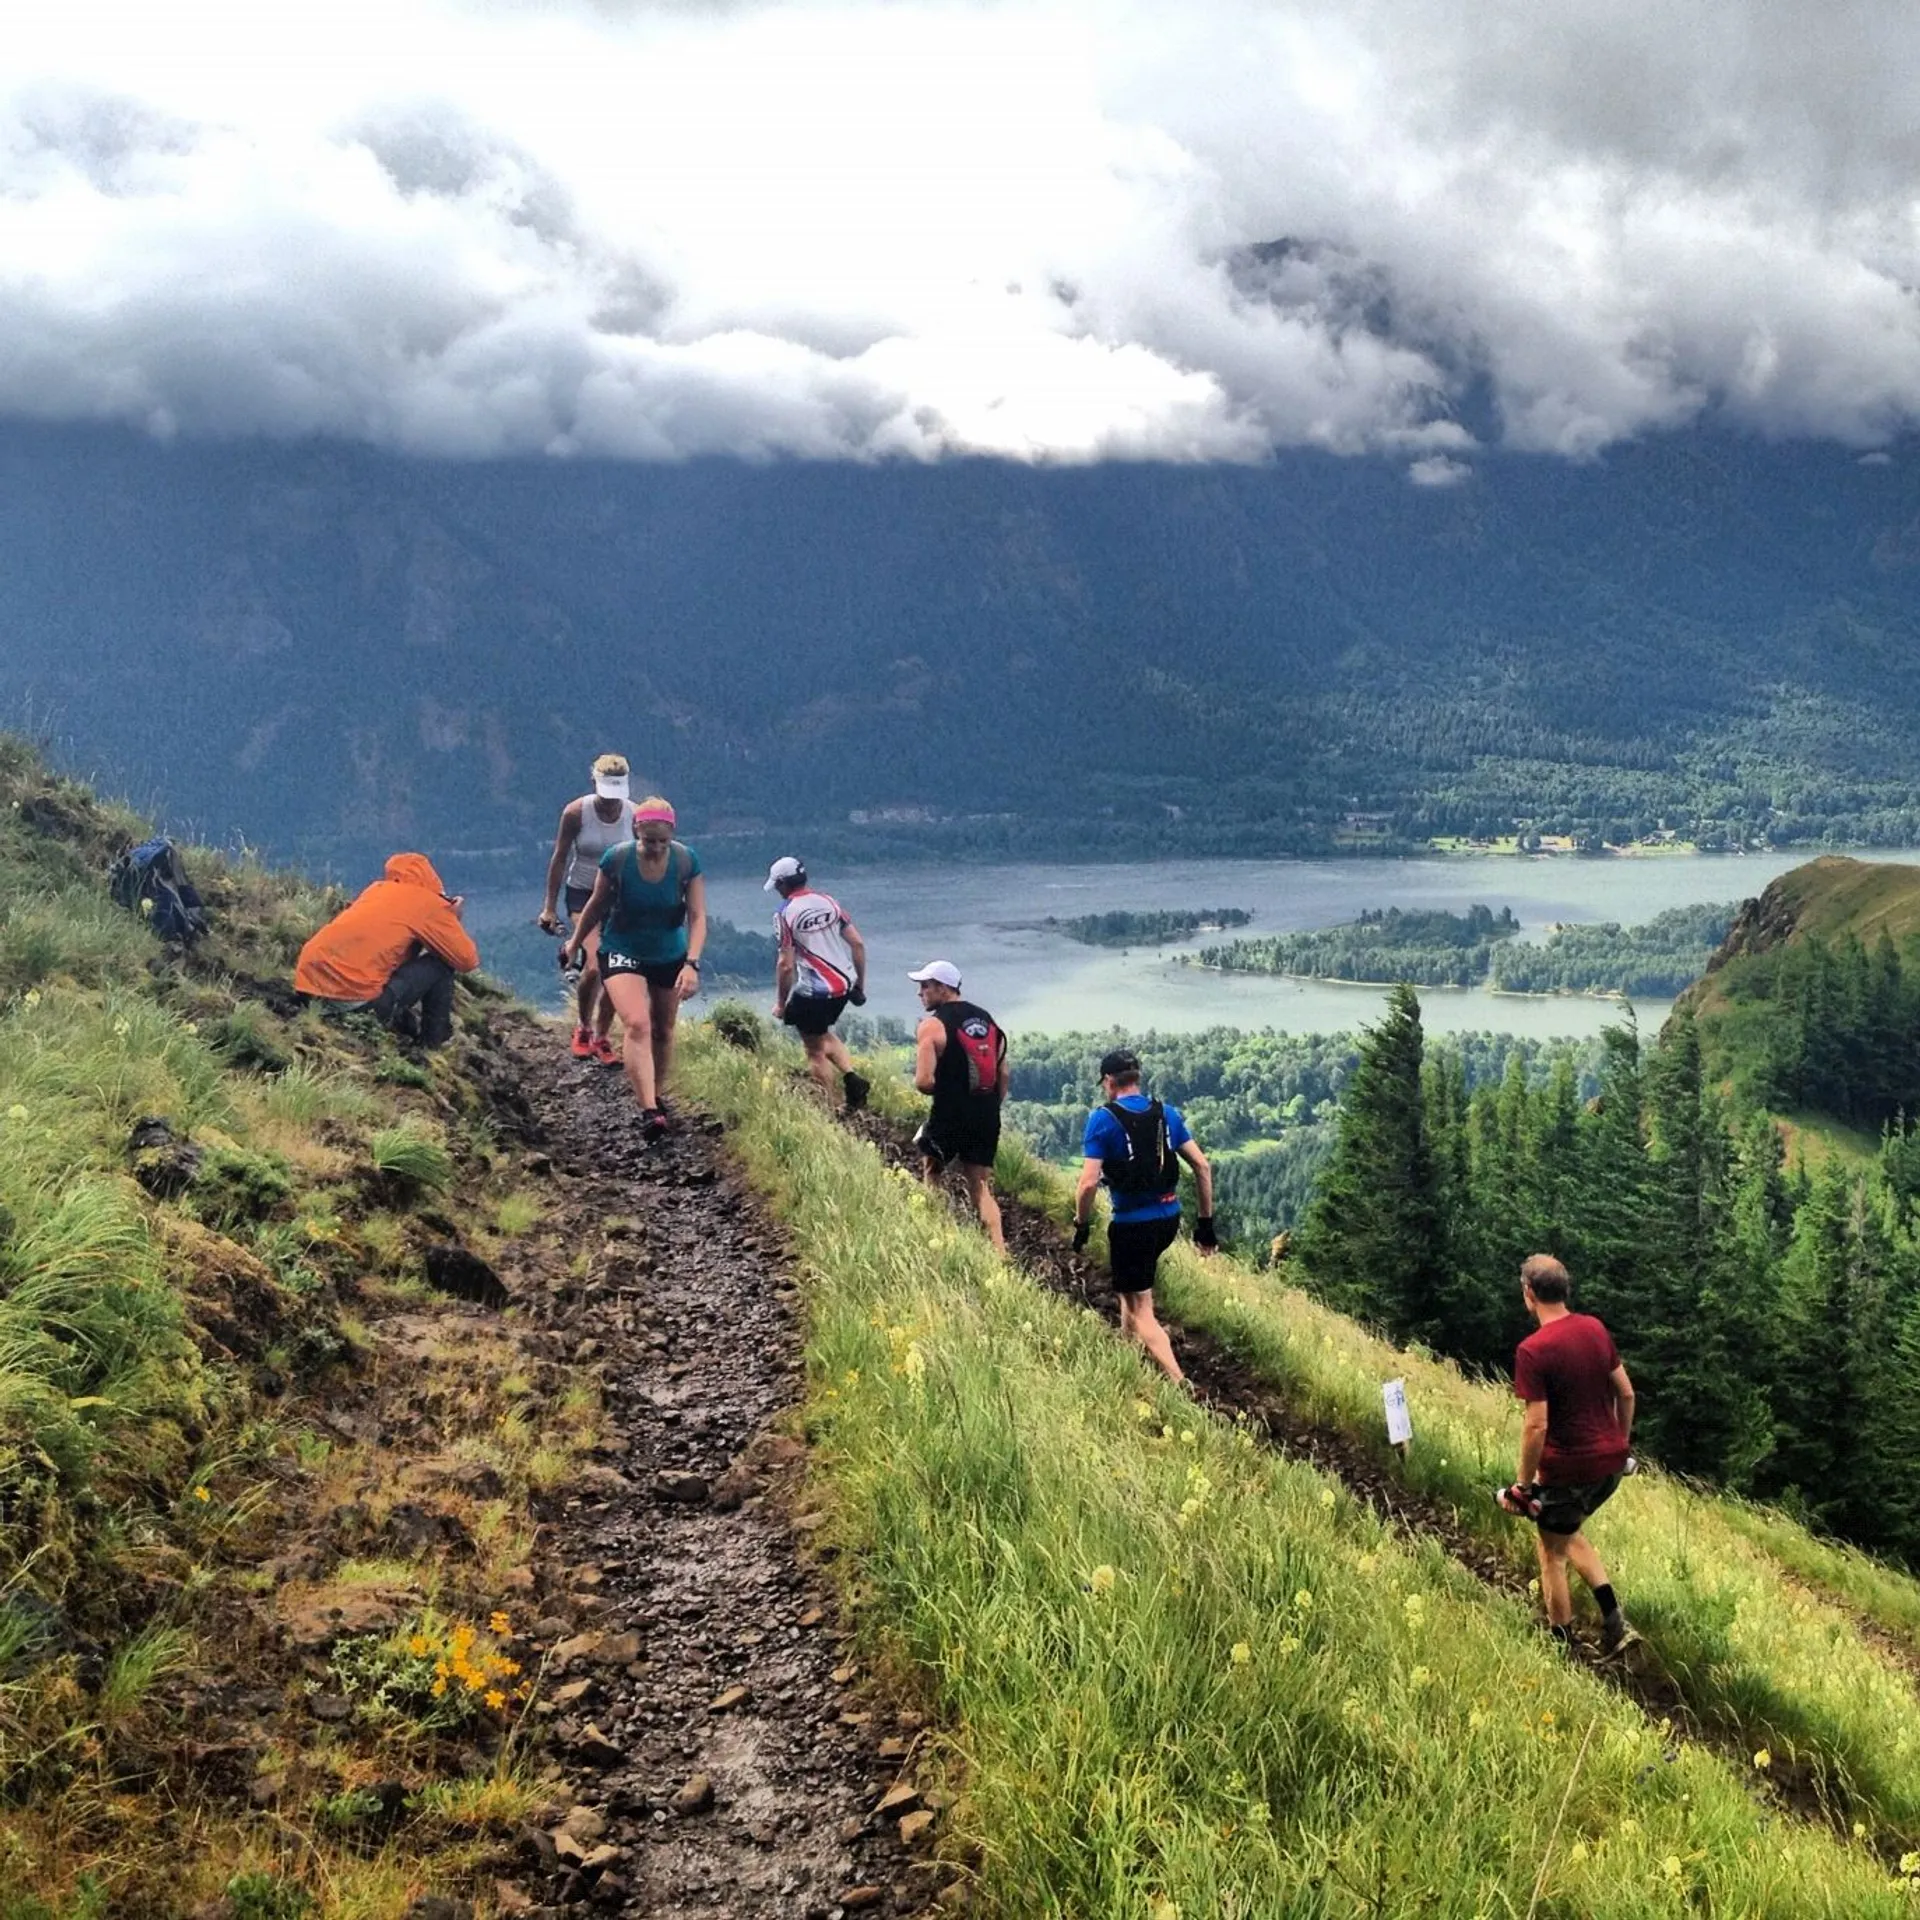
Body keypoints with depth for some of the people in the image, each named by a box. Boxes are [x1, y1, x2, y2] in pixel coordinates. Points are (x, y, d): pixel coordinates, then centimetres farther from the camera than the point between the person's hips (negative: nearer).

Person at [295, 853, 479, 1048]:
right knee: (442, 962, 9)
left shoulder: (377, 888, 21)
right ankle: (434, 1042, 13)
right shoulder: (429, 902, 3)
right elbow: (468, 960, 5)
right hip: (355, 999, -8)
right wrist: (452, 919, 22)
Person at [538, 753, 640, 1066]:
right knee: (593, 966, -18)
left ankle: (602, 1039, 15)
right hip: (583, 894, -2)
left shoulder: (634, 815, -9)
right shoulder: (576, 812, -14)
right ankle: (582, 1028, 8)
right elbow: (560, 858, -5)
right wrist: (550, 906, -4)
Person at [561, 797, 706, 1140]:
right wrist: (575, 942, 10)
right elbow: (597, 905, -3)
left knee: (663, 1031, 15)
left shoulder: (687, 861, -17)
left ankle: (658, 1096, 37)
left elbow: (697, 917, -17)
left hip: (670, 955, 3)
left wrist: (692, 964, -29)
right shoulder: (616, 859, -20)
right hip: (622, 951, -3)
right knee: (637, 1025, -22)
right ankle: (649, 1111, -29)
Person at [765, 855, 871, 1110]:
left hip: (813, 990, -6)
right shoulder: (828, 901, 6)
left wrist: (780, 1003, -2)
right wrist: (860, 985, 14)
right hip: (844, 984, 6)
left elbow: (786, 964, -14)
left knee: (815, 1051, 10)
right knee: (823, 1033, 29)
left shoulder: (785, 914, -10)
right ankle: (852, 1078, 12)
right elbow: (858, 943, 5)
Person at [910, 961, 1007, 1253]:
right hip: (986, 1119, 5)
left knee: (931, 1175, 19)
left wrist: (917, 1080, 4)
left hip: (950, 1116, -5)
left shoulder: (932, 1025, -10)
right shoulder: (987, 1020, 12)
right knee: (981, 1189, 9)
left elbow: (924, 1081, -18)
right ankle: (999, 1250, -4)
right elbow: (1003, 1075, 12)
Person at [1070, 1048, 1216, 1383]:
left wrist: (1081, 1224, -1)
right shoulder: (1167, 1113, 5)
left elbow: (1088, 1182, -17)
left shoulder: (1103, 1119, -10)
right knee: (1132, 1282, 32)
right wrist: (1206, 1221, 9)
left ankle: (1179, 1383, -8)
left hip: (1132, 1223, -6)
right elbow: (1202, 1166, 3)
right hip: (1169, 1217, 6)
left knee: (1141, 1310, 2)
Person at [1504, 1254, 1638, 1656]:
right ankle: (1613, 1618, 19)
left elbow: (1537, 1425, -21)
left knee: (1553, 1554, 14)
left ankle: (1563, 1648, 24)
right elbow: (1626, 1393, 7)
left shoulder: (1532, 1350, -20)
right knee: (1570, 1533, 28)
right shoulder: (1595, 1329, 0)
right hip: (1611, 1460, 7)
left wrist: (1523, 1484, -11)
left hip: (1567, 1467, -7)